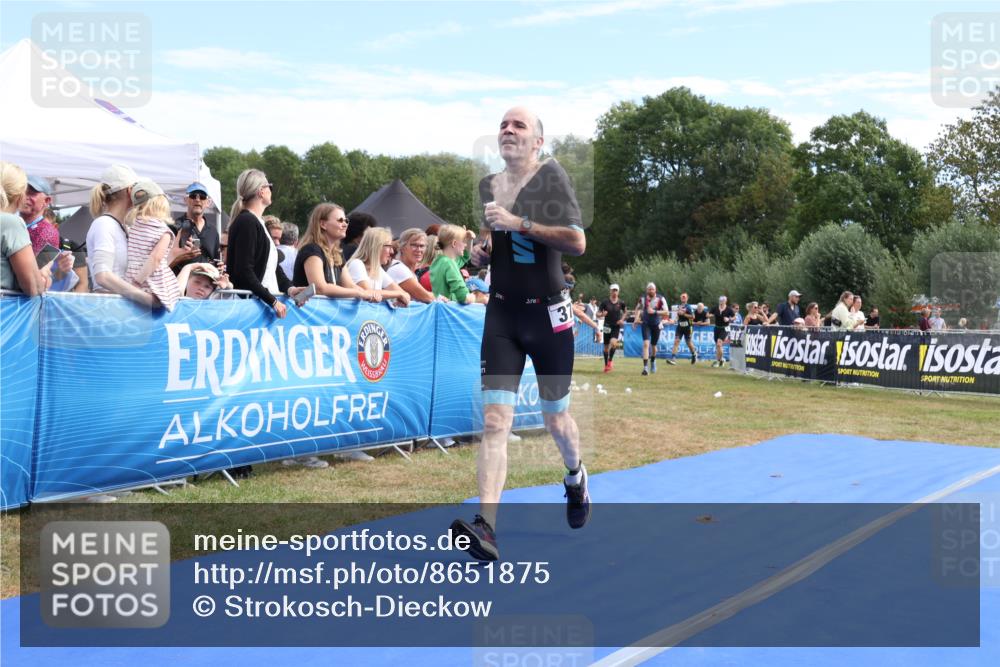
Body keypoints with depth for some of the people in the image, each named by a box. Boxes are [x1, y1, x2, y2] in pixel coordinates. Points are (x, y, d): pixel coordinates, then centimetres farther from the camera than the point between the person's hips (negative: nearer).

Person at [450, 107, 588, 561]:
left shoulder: (551, 175, -8)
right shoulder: (487, 186, 9)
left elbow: (577, 242, -20)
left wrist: (519, 222, -23)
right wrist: (479, 250, 2)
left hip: (548, 314, -3)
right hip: (501, 314, 4)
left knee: (555, 418, 13)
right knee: (494, 421, -11)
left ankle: (576, 479, 45)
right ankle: (486, 527, -18)